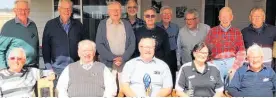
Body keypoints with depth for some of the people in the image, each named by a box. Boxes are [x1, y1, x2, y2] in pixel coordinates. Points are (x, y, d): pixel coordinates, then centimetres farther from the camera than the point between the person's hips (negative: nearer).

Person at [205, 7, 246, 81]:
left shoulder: (237, 32, 8)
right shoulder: (212, 31, 8)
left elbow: (241, 52, 3)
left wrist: (235, 67, -8)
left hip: (233, 63, 1)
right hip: (217, 63, 0)